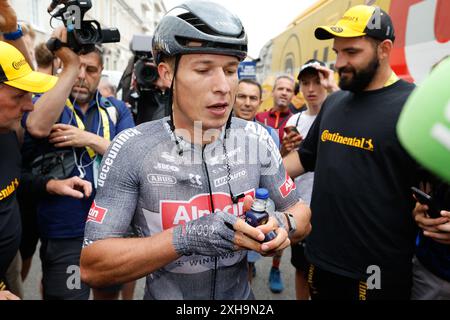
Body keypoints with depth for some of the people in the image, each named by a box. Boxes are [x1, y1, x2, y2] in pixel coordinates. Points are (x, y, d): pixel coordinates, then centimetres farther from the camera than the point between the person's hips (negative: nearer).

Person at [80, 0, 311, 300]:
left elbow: (300, 212, -1)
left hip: (241, 296, 3)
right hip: (164, 294, -2)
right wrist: (184, 238, -32)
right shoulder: (132, 150, -20)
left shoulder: (256, 139, -11)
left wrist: (283, 224, -23)